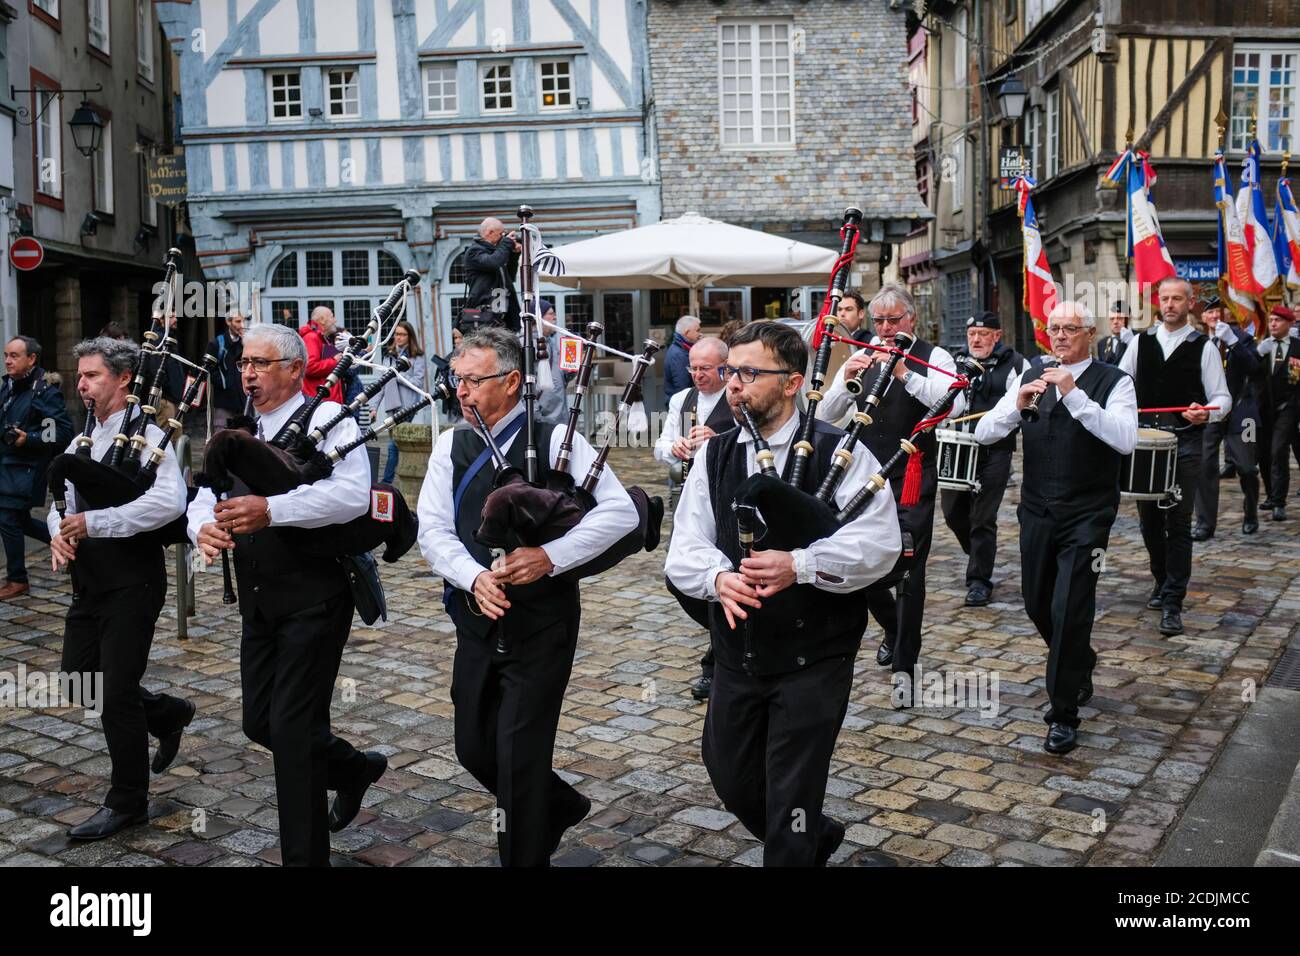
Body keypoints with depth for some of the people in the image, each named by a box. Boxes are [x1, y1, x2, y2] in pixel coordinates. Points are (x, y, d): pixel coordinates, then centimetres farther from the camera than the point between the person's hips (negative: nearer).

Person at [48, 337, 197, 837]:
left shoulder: (146, 435, -14)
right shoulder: (83, 439, 12)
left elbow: (169, 502, -28)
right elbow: (62, 500, 16)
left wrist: (92, 523, -25)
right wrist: (59, 532, -7)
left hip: (131, 580, -8)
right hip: (88, 579, 8)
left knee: (117, 694, -2)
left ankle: (128, 802, 16)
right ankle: (168, 713, 37)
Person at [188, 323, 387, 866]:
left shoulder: (326, 419, -9)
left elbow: (354, 493, -25)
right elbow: (204, 498, 9)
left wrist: (271, 510, -35)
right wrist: (204, 527, -15)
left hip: (313, 597, -7)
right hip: (258, 600, 8)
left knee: (292, 728, -5)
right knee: (259, 723, 14)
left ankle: (304, 856, 11)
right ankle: (354, 768, 40)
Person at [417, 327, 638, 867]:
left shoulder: (555, 440, -8)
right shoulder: (450, 446, 5)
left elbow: (621, 511, -15)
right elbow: (434, 532, -3)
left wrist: (550, 556, -24)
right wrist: (474, 578, -21)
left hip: (541, 625, -5)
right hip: (476, 624, 5)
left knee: (518, 757, -3)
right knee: (474, 750, 15)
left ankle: (524, 856, 20)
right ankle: (560, 807, 41)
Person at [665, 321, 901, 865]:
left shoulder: (840, 452, -9)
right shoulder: (714, 456, 3)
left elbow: (879, 544, -18)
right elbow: (684, 552, -5)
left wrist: (799, 565, -33)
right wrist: (719, 577, -27)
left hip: (815, 660, -5)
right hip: (737, 654, 5)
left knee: (790, 804, 2)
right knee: (733, 784, 19)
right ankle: (817, 839, 47)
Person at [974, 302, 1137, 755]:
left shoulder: (1113, 382, -7)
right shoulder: (1030, 377, 6)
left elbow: (1125, 440, -23)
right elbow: (983, 433, 0)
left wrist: (1075, 395, -28)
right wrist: (1017, 404, -18)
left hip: (1086, 517, -5)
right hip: (1037, 512, 5)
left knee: (1069, 611, -9)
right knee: (1038, 606, 15)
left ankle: (1064, 714, 6)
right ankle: (1080, 668, 44)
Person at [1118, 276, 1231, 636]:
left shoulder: (1203, 347, 0)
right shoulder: (1140, 342, 9)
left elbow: (1222, 397, -1)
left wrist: (1206, 413, -22)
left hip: (1185, 442, -3)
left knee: (1178, 522, -5)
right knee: (1149, 518, 11)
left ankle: (1173, 603, 0)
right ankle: (1163, 583, 31)